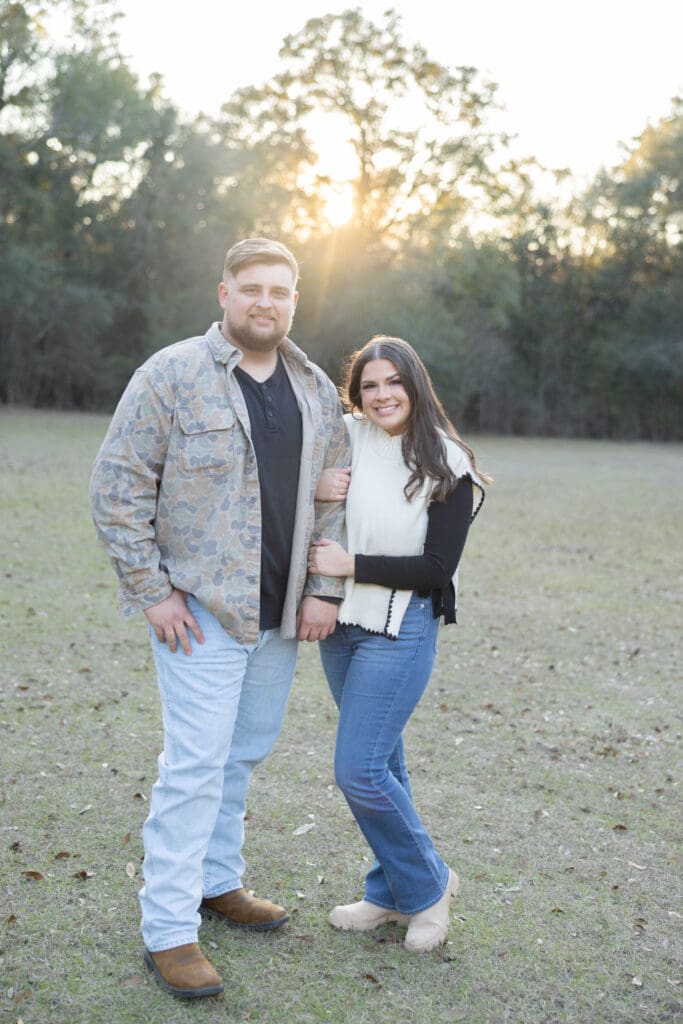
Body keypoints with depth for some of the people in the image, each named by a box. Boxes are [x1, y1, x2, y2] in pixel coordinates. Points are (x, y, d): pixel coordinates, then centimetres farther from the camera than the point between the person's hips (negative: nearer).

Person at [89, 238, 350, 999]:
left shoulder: (317, 391, 9)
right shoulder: (172, 375, -8)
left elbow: (335, 499, 13)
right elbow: (117, 487, -9)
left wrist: (324, 590, 3)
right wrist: (152, 592, -12)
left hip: (279, 615, 6)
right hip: (200, 610, -6)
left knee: (246, 753, 16)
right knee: (196, 762, -5)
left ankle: (217, 882, 34)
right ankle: (167, 929, 7)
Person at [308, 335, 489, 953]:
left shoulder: (447, 466, -9)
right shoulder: (343, 438, -1)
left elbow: (437, 567, -12)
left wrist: (352, 565, -16)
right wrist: (310, 489, -16)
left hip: (401, 629, -4)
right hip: (339, 623, 5)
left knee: (359, 770, -8)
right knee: (380, 763, 15)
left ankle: (427, 884, 16)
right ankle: (393, 894, 32)